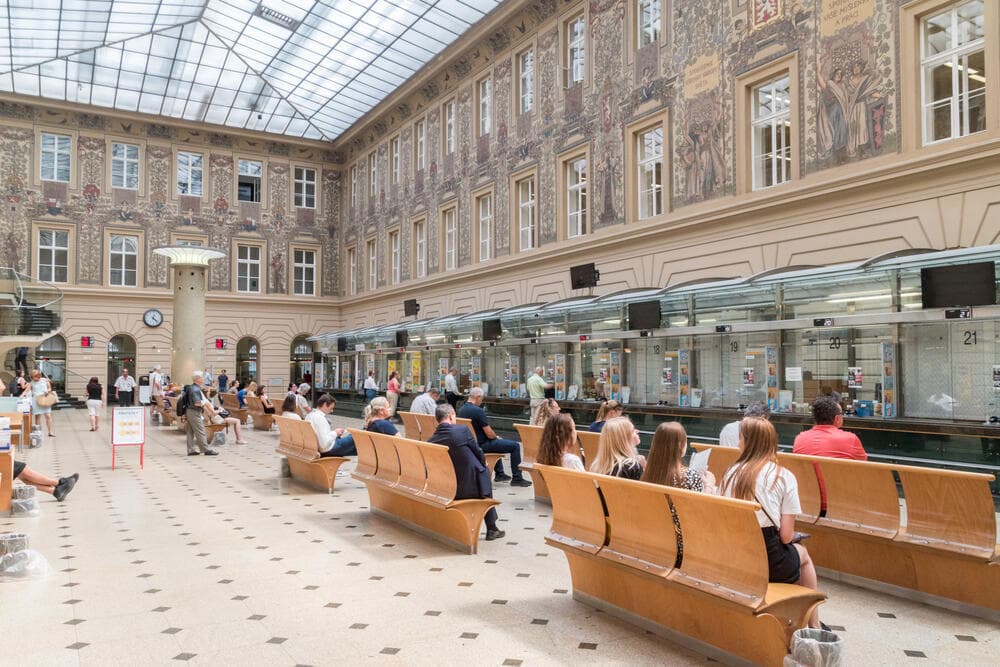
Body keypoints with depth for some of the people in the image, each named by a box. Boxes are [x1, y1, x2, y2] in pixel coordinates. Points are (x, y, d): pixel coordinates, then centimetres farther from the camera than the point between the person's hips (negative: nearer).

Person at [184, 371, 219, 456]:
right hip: (194, 413, -10)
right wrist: (205, 402, -11)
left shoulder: (191, 387, 13)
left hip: (189, 411, 10)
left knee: (190, 432, 11)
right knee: (200, 432, -5)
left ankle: (191, 450, 15)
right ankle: (206, 450, -1)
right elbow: (197, 403, -27)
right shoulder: (195, 390, -19)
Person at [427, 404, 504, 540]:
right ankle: (491, 529, 28)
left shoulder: (430, 441, -2)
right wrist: (484, 462, 21)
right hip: (469, 487, -5)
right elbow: (478, 453, -1)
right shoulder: (462, 430, -13)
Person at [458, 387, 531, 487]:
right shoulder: (478, 411, -24)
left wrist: (495, 436, 17)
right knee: (515, 446, -1)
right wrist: (496, 437, 3)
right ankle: (517, 478, 4)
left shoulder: (461, 410, 3)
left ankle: (499, 474, 39)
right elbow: (489, 434, -21)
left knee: (496, 441, 36)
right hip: (482, 445, -9)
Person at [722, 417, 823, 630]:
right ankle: (814, 626, 37)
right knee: (803, 554, 31)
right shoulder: (784, 477, -5)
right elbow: (786, 536, -6)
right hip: (769, 563, -3)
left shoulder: (731, 473, 5)